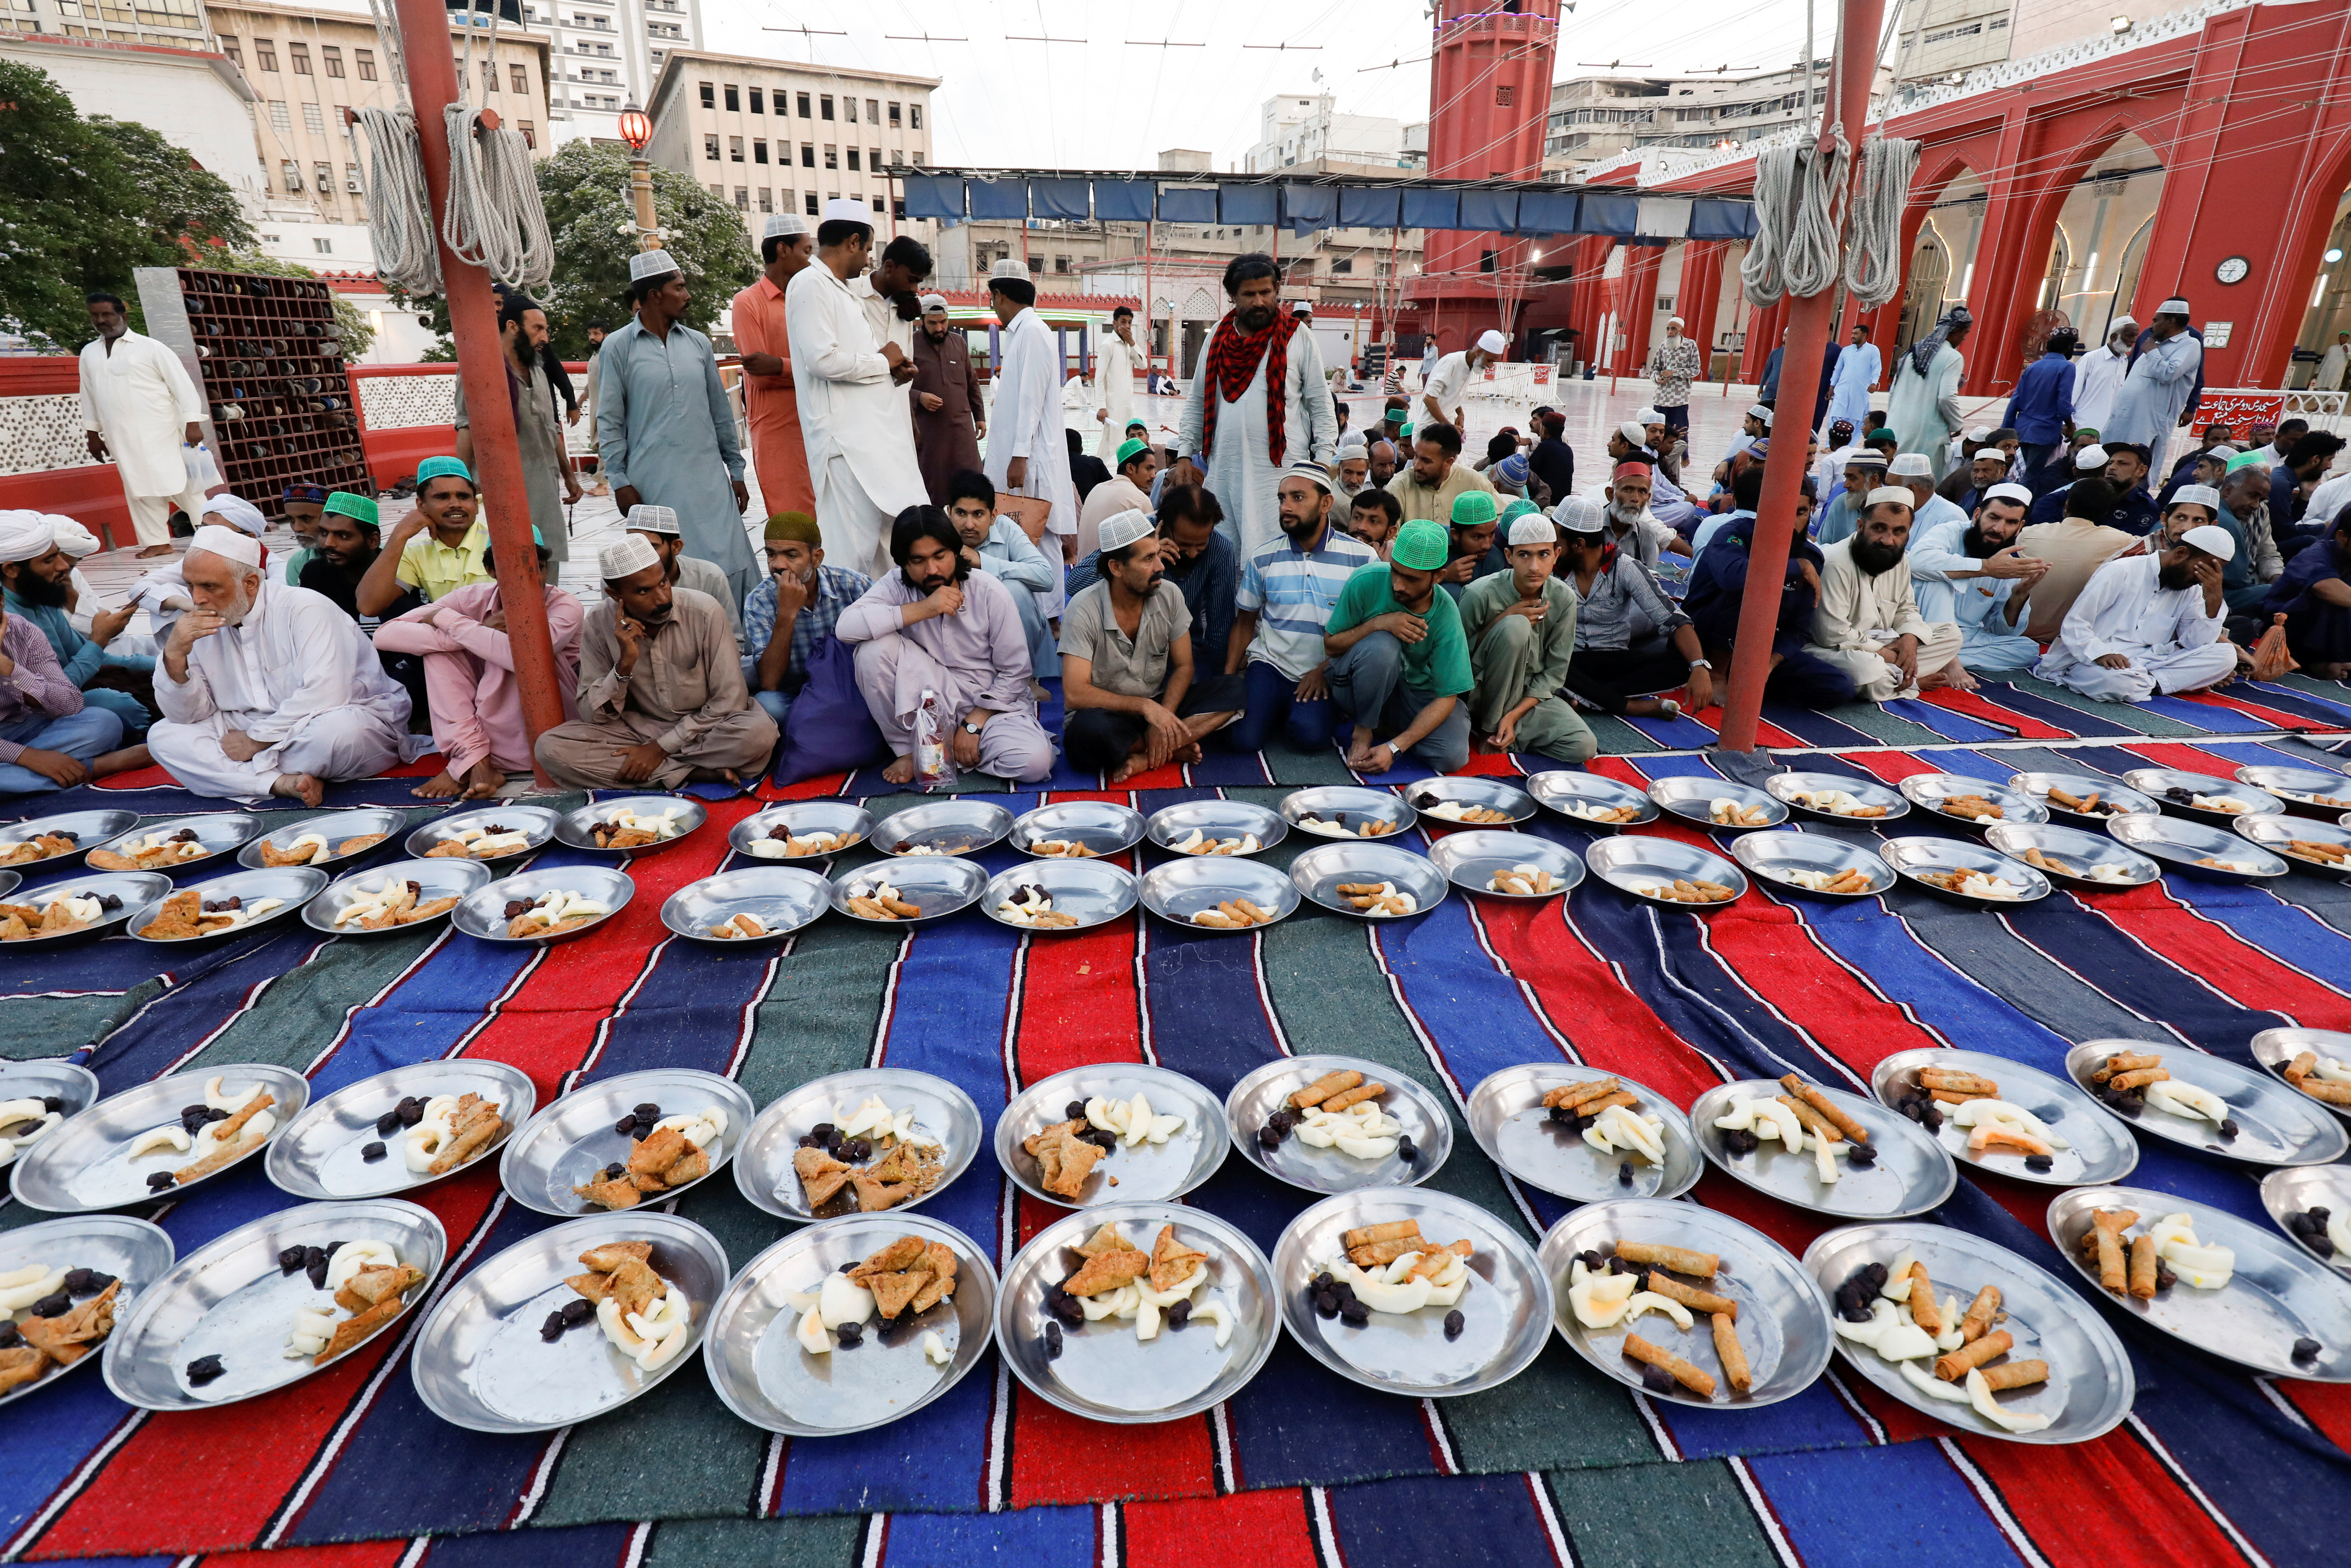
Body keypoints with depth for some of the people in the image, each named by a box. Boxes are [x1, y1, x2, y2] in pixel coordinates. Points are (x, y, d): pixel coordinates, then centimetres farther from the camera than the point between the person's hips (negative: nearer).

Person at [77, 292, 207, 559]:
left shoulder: (150, 348, -2)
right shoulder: (89, 353, 14)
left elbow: (182, 384, -6)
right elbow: (89, 396, 20)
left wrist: (193, 423, -15)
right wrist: (92, 434, 18)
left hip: (159, 431, -5)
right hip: (121, 437, 5)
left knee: (180, 484, -6)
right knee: (140, 490, 5)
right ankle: (158, 542, 8)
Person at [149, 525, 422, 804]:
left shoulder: (305, 609, -14)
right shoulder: (203, 626, 6)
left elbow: (323, 697, -26)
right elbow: (187, 716, 5)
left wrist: (257, 739, -18)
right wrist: (174, 657, -11)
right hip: (261, 737, 7)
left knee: (335, 730, -39)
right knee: (162, 735, -8)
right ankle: (281, 783, -25)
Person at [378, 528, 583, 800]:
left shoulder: (566, 606, -16)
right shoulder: (476, 598, -5)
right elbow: (385, 635, -14)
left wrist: (446, 620, -23)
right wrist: (479, 633, -24)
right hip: (497, 723, 5)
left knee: (508, 650, -24)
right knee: (441, 645, -10)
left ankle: (464, 766, -17)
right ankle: (478, 765, -20)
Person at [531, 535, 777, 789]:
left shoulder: (705, 612, -17)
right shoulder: (598, 626, -8)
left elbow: (730, 700, -15)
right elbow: (593, 716, -7)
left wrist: (662, 748, -16)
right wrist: (625, 664, -24)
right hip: (640, 728, 4)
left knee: (760, 733, -34)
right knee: (550, 747, -21)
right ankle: (706, 772, -22)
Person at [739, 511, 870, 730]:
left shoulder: (848, 584, -10)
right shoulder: (759, 603, -10)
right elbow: (769, 683, -19)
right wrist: (787, 614, -28)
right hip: (793, 698, 0)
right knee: (767, 704, -33)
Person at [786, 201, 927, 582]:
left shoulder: (839, 289, 22)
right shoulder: (811, 285, -8)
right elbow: (822, 360, -20)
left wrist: (894, 367, 9)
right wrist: (882, 362, -6)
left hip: (875, 434, 10)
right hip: (847, 438, -10)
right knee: (851, 549, -10)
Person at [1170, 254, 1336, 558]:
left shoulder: (1299, 338, 2)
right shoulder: (1218, 336, 12)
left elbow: (1320, 404, 4)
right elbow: (1197, 401, 17)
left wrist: (1323, 460, -4)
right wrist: (1184, 454, 11)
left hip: (1280, 468, -3)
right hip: (1222, 468, 4)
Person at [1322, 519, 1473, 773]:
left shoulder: (1446, 616, -20)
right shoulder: (1367, 581, -21)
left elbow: (1446, 697, -19)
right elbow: (1330, 645, -10)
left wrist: (1394, 748, -30)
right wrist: (1378, 624, -30)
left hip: (1414, 691, 2)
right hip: (1353, 685, -1)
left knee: (1453, 755, -24)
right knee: (1382, 645, -36)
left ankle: (1385, 725, 3)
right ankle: (1363, 728, -12)